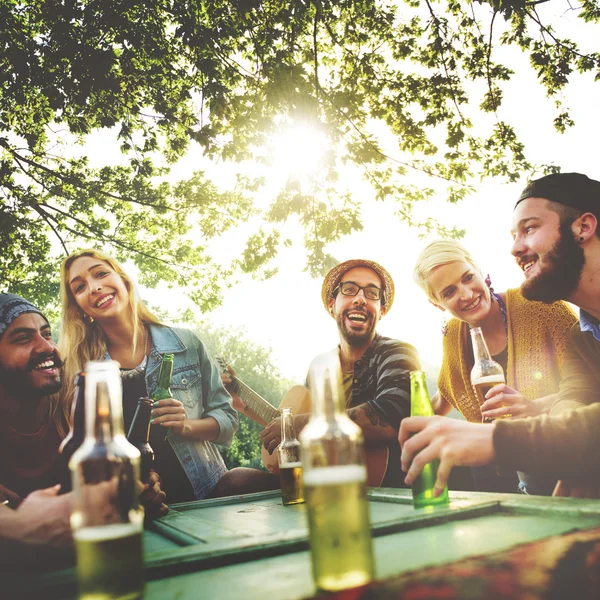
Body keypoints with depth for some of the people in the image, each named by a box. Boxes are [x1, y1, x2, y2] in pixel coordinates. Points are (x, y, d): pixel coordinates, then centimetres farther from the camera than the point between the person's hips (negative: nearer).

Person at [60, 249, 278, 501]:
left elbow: (227, 417, 6)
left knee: (268, 483, -27)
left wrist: (187, 426, -14)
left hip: (205, 489, 1)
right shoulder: (78, 369, 0)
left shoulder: (184, 342, 1)